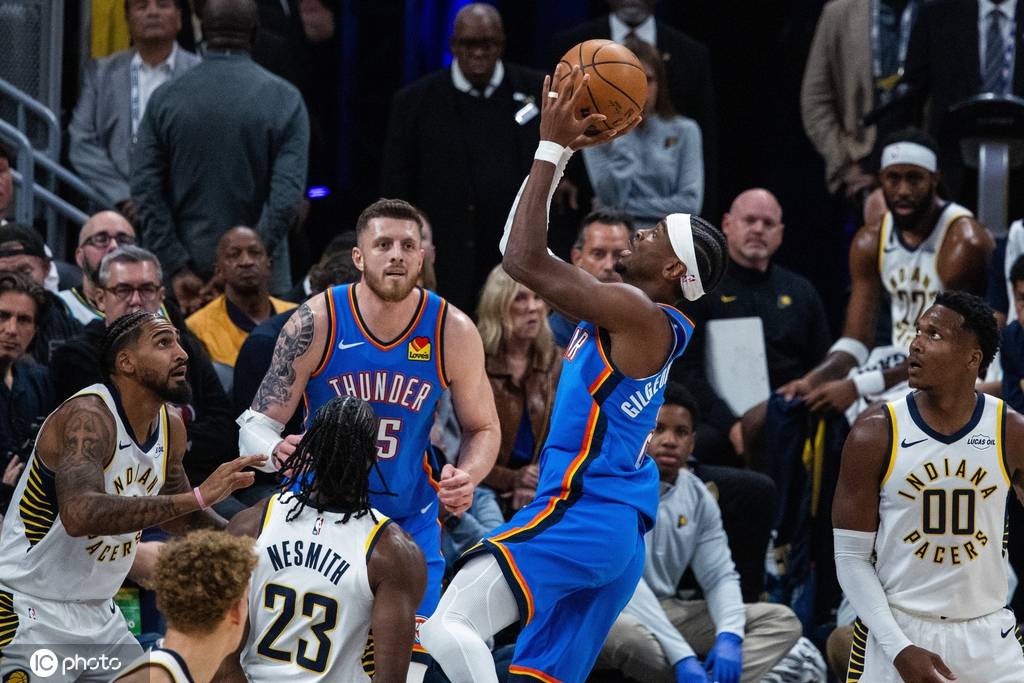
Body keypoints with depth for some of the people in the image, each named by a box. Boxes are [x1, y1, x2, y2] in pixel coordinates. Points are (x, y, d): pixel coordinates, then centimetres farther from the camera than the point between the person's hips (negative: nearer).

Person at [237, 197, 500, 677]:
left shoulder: (453, 332, -11)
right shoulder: (317, 322, -16)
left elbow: (482, 429, 3)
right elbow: (257, 423, -11)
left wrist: (466, 477, -19)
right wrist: (277, 451, -34)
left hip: (408, 524, 1)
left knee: (403, 669, -1)